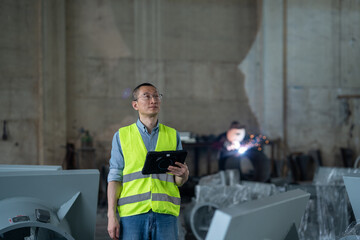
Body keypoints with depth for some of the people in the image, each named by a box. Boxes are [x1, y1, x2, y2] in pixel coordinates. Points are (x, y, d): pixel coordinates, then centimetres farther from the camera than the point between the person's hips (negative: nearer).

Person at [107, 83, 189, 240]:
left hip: (165, 213, 2)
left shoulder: (172, 135, 13)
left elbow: (179, 181, 13)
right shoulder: (122, 136, 9)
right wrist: (111, 215, -5)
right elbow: (115, 177, 5)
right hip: (132, 213, -1)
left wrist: (183, 174, -11)